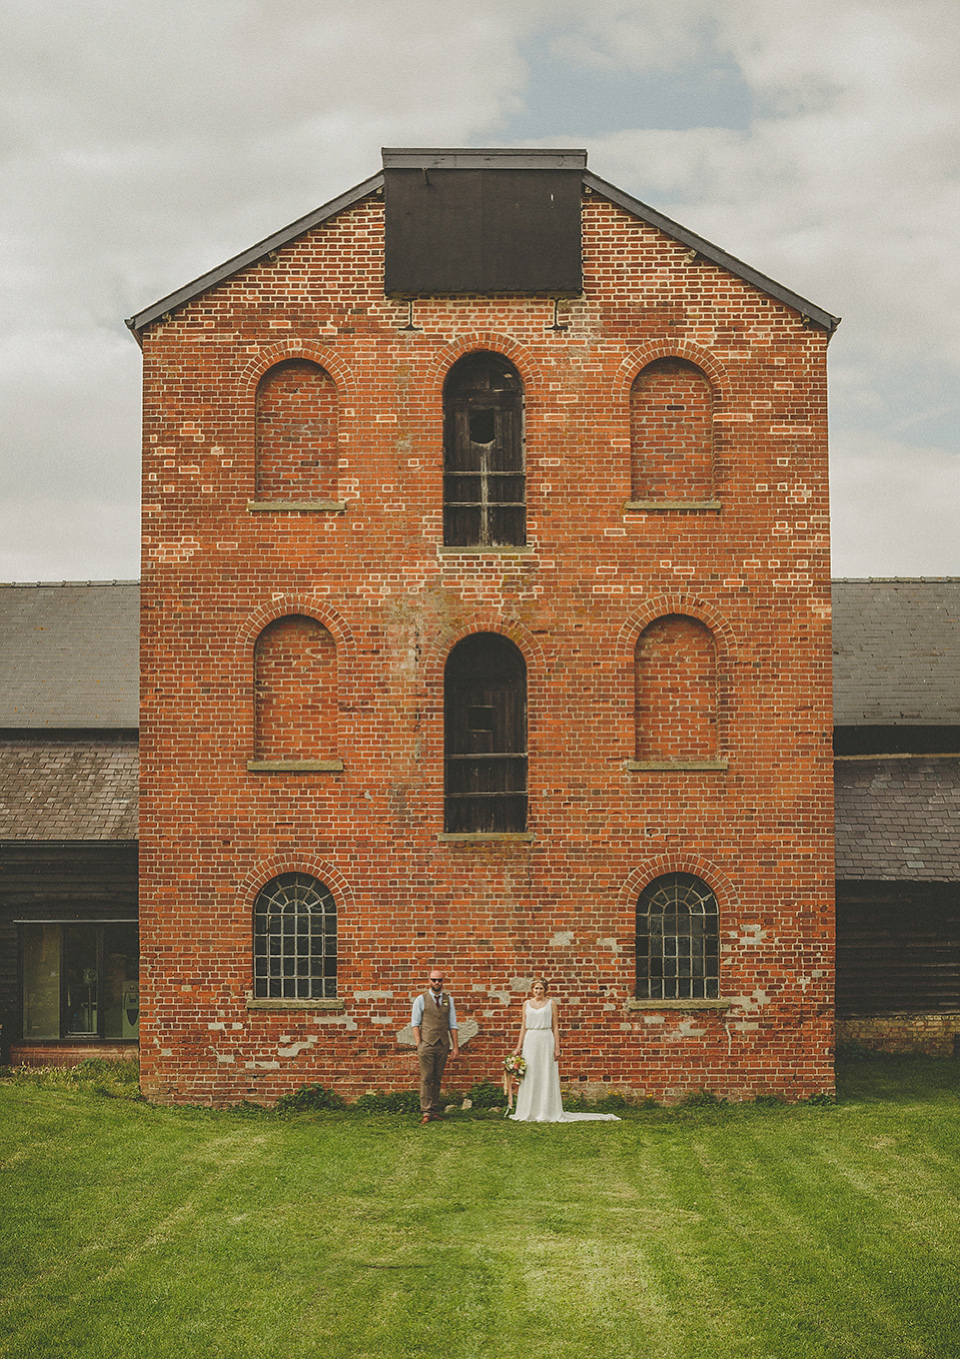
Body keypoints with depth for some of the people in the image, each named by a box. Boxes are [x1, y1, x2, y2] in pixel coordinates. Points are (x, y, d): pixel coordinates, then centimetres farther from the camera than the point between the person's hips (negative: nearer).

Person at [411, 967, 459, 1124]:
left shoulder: (448, 999, 11)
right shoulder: (421, 999, 2)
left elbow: (452, 1024, 13)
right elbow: (415, 1023, 3)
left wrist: (456, 1046, 9)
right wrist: (418, 1043, -6)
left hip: (443, 1046, 3)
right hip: (427, 1044, -3)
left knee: (437, 1079, 6)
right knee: (426, 1079, -6)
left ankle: (435, 1110, 12)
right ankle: (426, 1112, -7)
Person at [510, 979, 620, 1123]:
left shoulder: (551, 1003, 4)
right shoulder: (527, 1003, 10)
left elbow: (555, 1026, 3)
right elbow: (524, 1026, 13)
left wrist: (557, 1047, -3)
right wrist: (519, 1045, 7)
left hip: (546, 1041, -2)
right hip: (530, 1041, 2)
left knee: (546, 1076, -2)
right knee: (529, 1076, 1)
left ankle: (547, 1112, 3)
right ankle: (529, 1112, 8)